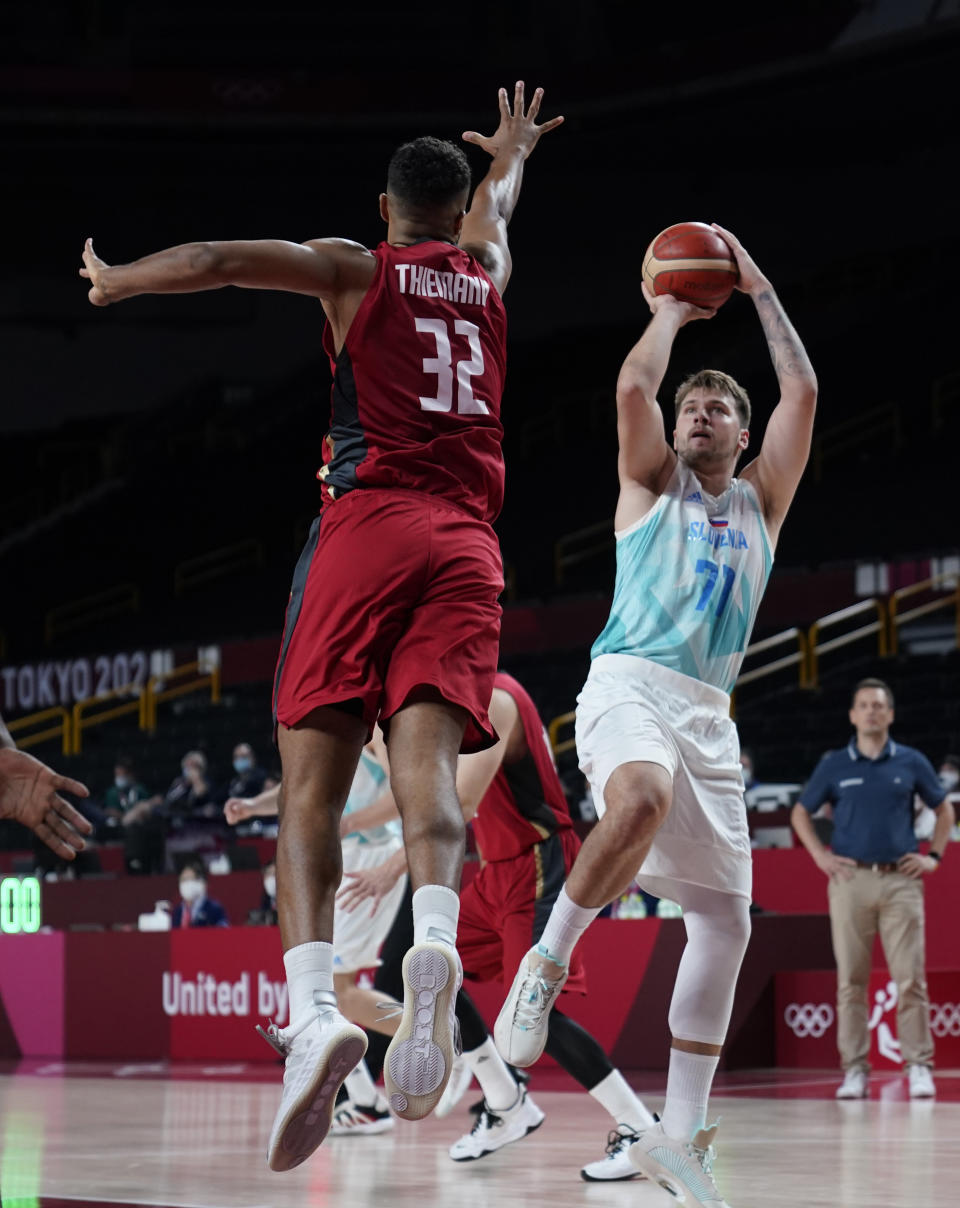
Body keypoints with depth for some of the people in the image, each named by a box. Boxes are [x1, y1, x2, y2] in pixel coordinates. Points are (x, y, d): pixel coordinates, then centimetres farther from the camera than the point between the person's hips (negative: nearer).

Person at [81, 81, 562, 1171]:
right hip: (465, 543, 3)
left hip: (366, 528, -3)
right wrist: (512, 148, 69)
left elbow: (216, 260, -1)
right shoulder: (487, 272, 23)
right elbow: (494, 204, 47)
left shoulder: (354, 268, 12)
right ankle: (434, 941, -44)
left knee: (311, 788, -7)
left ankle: (314, 1010, -27)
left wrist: (110, 281, 16)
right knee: (426, 762, -13)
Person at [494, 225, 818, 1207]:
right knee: (641, 802, -40)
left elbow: (803, 394, 9)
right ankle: (548, 961, -20)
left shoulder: (760, 501, 19)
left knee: (724, 917, -1)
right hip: (630, 683, -5)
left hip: (708, 713, 5)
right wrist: (672, 310, 11)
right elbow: (633, 387, -5)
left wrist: (758, 289, 13)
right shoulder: (651, 483, 12)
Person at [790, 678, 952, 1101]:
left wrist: (933, 856, 8)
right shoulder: (834, 765, 8)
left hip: (900, 880, 0)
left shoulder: (912, 763, 8)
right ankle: (854, 1070, 5)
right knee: (851, 979, 0)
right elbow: (800, 813, 17)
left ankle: (919, 1066, 0)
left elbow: (944, 809, 19)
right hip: (851, 878, 0)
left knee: (910, 978, -5)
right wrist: (820, 856, 5)